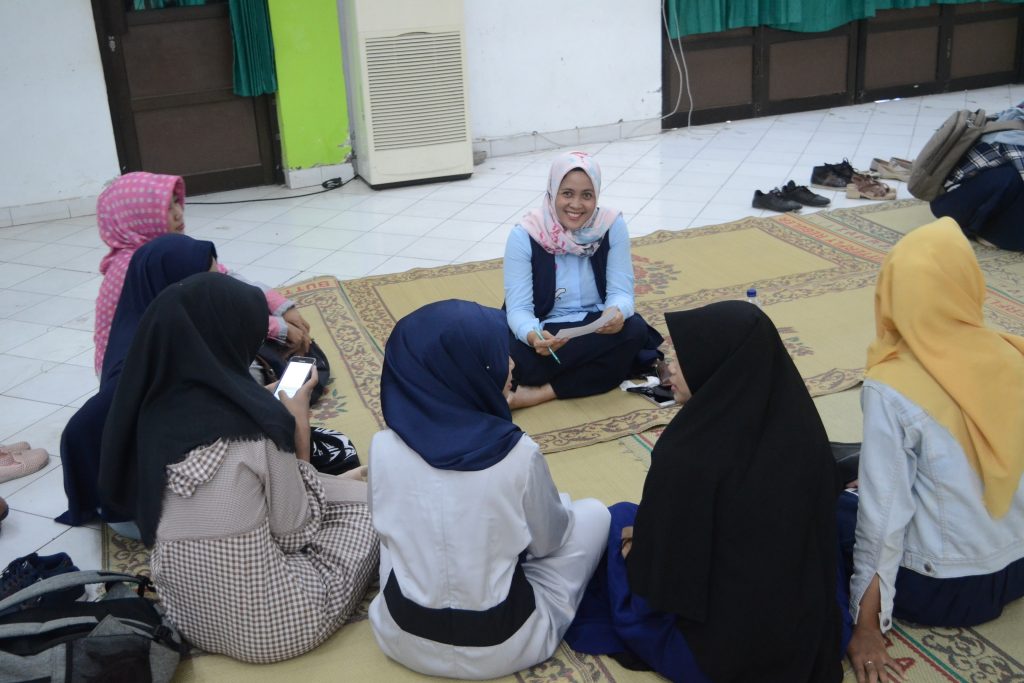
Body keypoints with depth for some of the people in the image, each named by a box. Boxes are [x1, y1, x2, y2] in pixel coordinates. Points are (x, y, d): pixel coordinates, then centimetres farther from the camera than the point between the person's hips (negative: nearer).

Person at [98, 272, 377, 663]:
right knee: (362, 500, 16)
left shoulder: (153, 413, -4)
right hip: (273, 627, -7)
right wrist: (298, 427, -1)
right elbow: (295, 530, -9)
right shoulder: (257, 423, -22)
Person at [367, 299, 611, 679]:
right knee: (592, 514, 14)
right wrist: (554, 502, 19)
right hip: (502, 646, -3)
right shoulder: (517, 455, -23)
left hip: (403, 637, 4)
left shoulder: (384, 448, -15)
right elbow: (549, 540, -4)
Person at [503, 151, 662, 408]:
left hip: (597, 327, 3)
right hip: (546, 331, -3)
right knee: (518, 361, -36)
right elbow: (518, 307, -16)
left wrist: (616, 313, -36)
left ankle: (542, 392, -27)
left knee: (635, 330, -31)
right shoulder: (524, 235, -14)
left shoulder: (612, 225, -8)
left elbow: (621, 291, -10)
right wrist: (533, 336, -40)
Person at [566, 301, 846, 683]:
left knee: (621, 520, 17)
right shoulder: (797, 421, -11)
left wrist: (635, 548, 7)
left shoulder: (687, 455, -29)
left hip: (719, 651, -5)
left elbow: (656, 571, -17)